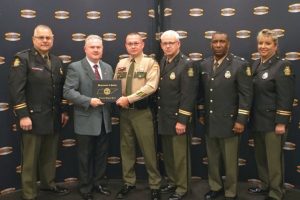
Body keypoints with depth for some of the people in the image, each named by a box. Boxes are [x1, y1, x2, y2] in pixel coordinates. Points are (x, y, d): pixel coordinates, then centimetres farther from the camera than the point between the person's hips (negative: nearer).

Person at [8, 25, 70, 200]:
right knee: (30, 158, 6)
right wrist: (23, 115, -18)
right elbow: (16, 89, -14)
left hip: (54, 118, 6)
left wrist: (64, 111, 12)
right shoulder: (23, 59, -7)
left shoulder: (57, 61, 12)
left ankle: (49, 183, 36)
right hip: (33, 118, -6)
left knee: (50, 155, 18)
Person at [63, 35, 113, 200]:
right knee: (85, 157, 9)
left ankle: (99, 183, 33)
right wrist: (89, 101, -23)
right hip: (86, 120, -5)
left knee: (102, 155, 16)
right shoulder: (75, 67, -7)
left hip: (104, 120, 5)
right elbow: (68, 92, -15)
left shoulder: (108, 68, 11)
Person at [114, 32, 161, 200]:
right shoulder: (121, 64, 11)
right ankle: (129, 182, 29)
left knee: (148, 149, 1)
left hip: (142, 111, -5)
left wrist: (129, 98, -21)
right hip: (124, 111, 5)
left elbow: (151, 86, -17)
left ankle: (155, 185, 17)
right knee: (126, 148, 14)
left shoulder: (150, 63, -5)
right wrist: (118, 99, -9)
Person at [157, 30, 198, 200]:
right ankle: (172, 181, 34)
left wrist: (182, 120, -19)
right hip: (164, 118, 7)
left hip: (178, 118, -7)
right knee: (168, 154, 17)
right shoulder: (162, 62, 10)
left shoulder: (186, 64, -13)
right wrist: (158, 114, 7)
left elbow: (188, 95, -18)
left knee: (180, 155, 5)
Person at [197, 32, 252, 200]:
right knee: (212, 159, 17)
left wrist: (241, 120, -15)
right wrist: (202, 114, 12)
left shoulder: (240, 64, -9)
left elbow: (246, 94, -11)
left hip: (229, 122, -5)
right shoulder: (204, 65, 7)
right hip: (209, 122, 5)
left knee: (230, 161, 8)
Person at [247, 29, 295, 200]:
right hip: (257, 120, 7)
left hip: (272, 121, -7)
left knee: (274, 157, 3)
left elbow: (286, 97, -15)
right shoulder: (256, 65, 10)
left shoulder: (282, 66, -10)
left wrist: (281, 122, -18)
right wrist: (249, 117, 11)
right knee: (260, 156, 17)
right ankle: (265, 185, 34)